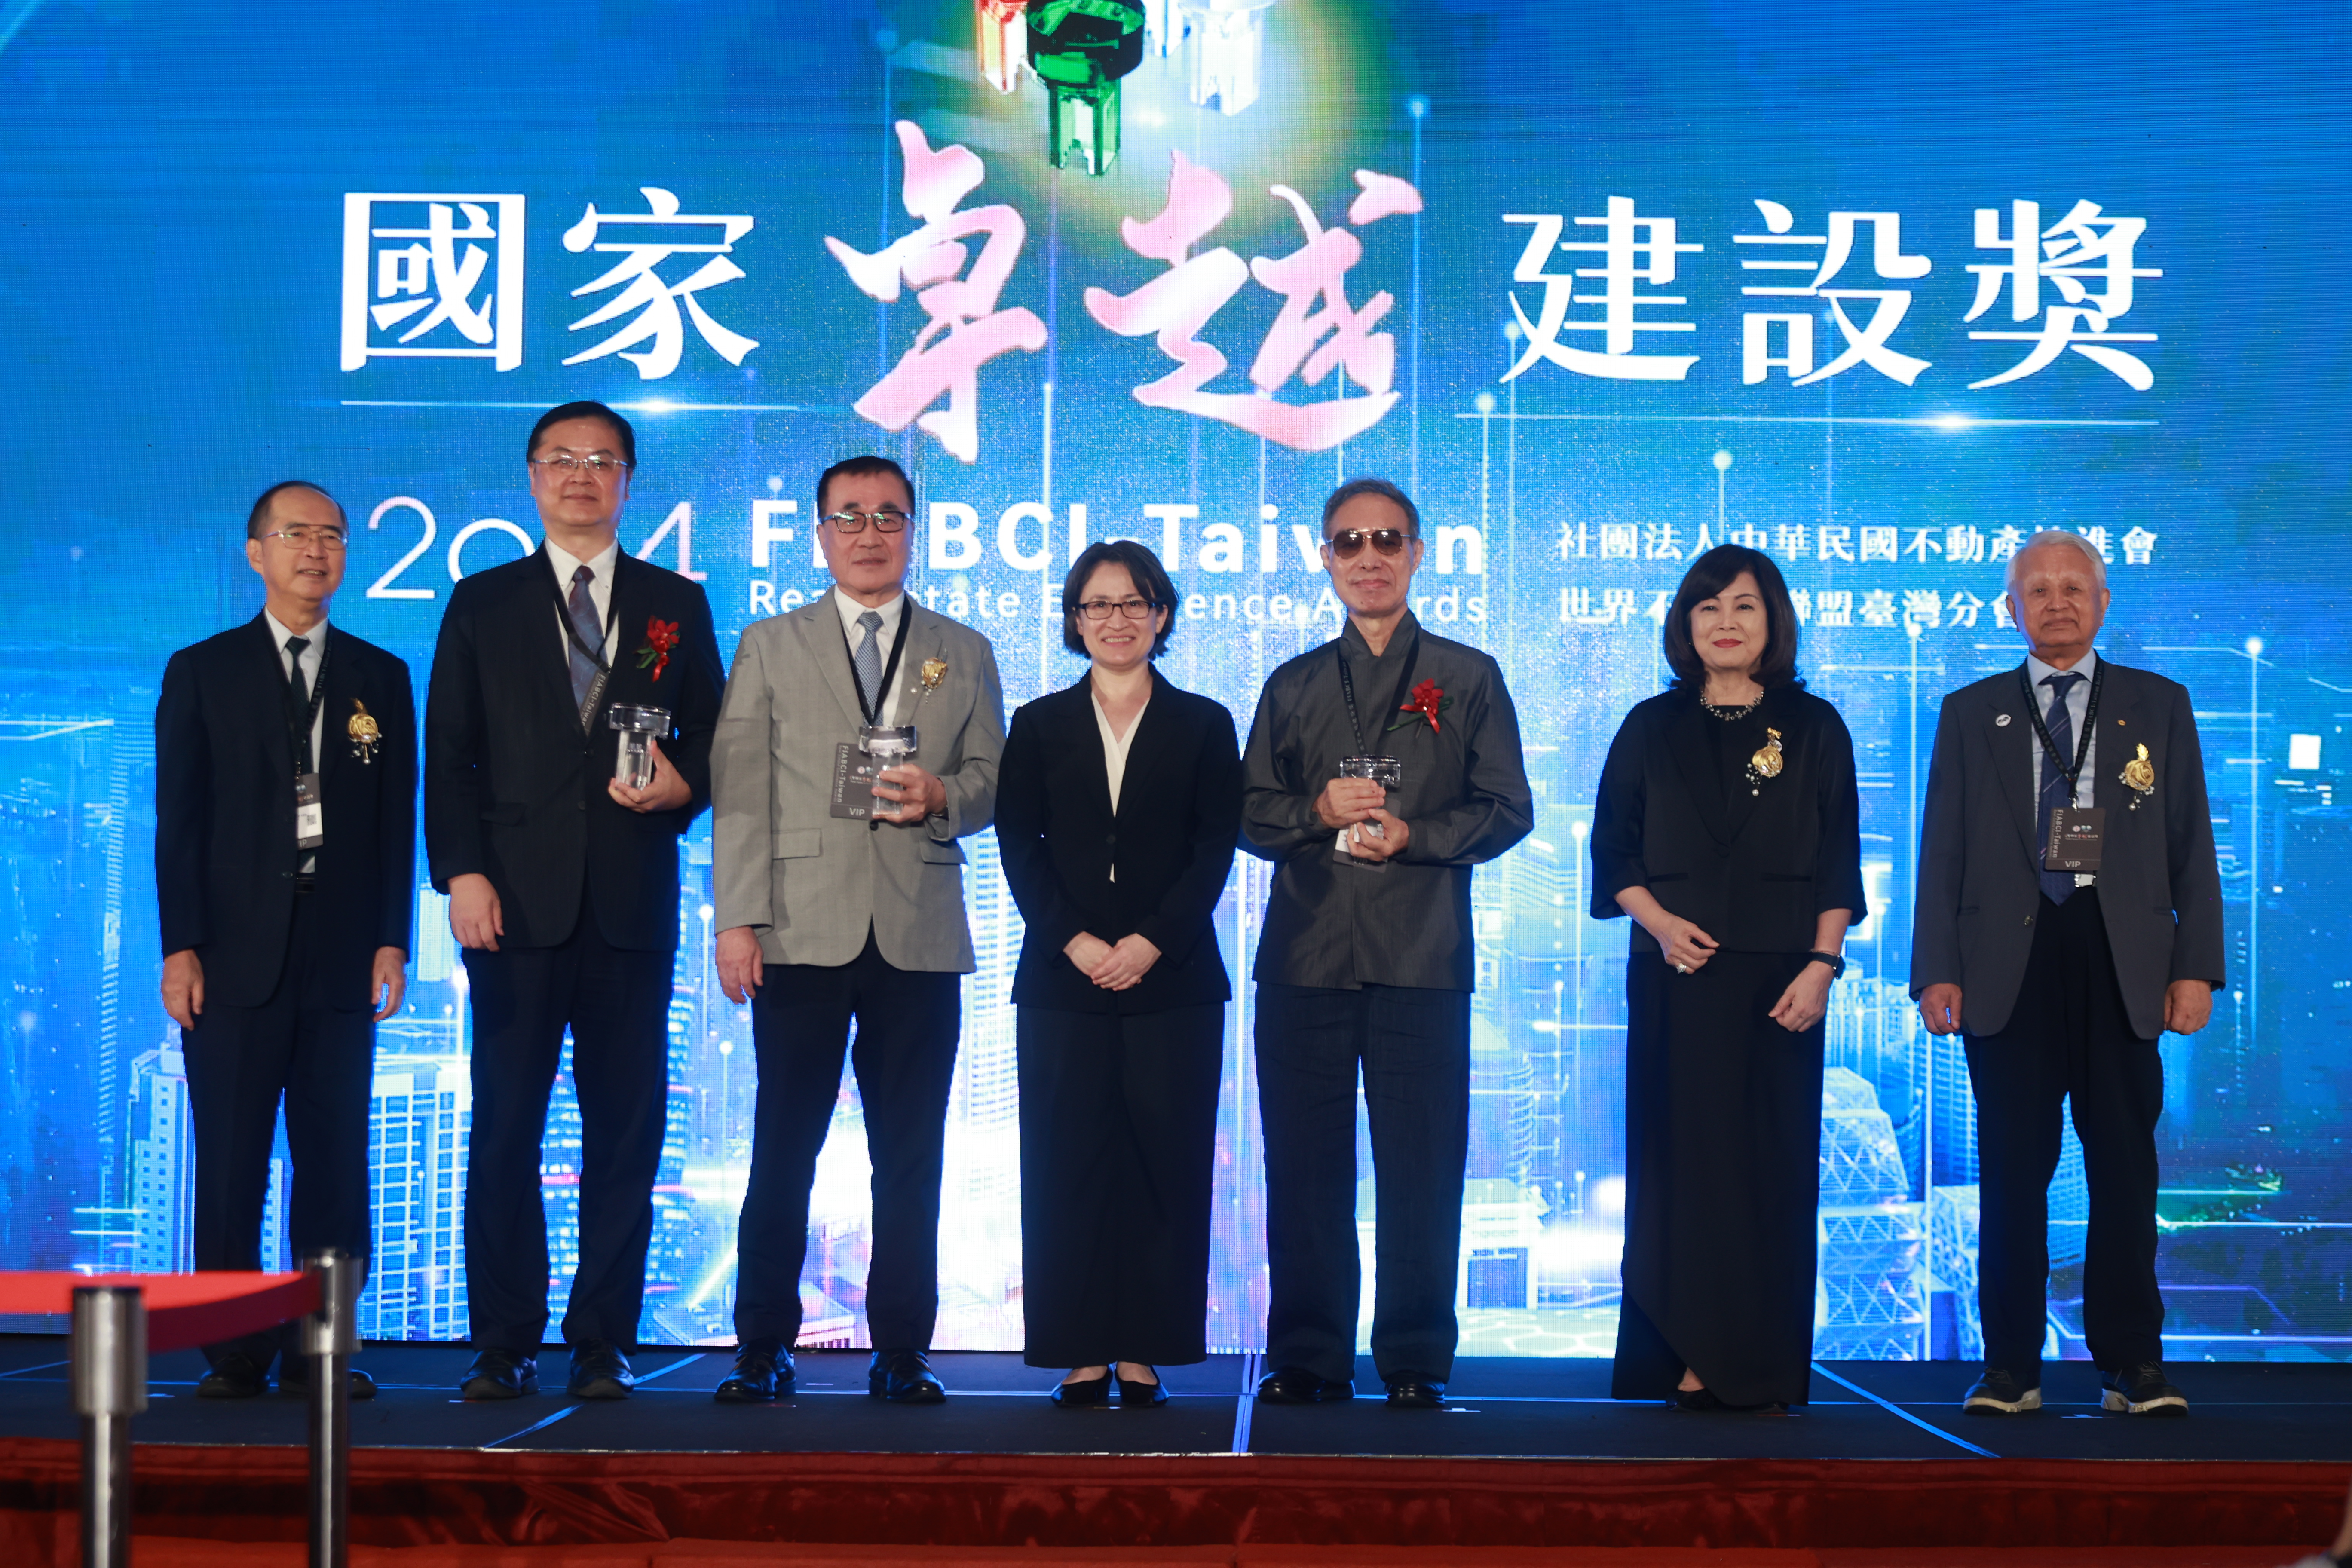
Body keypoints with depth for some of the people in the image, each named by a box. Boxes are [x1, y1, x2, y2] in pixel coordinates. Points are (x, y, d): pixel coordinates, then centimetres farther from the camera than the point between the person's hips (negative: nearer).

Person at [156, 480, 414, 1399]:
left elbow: (399, 819, 9)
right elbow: (178, 819, 3)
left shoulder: (381, 679, 12)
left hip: (341, 960, 1)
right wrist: (181, 947, -5)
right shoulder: (202, 674, 8)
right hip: (235, 954, -1)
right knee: (231, 1161, -1)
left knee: (336, 1160, 0)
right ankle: (235, 1352, 6)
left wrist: (392, 941, 0)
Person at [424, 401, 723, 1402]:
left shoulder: (677, 605, 13)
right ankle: (503, 1345, 6)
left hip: (632, 904, 1)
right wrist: (462, 872, -5)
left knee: (626, 1129, 1)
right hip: (517, 901, -1)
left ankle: (605, 1345, 8)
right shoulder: (483, 605, 11)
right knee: (504, 1125, -1)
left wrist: (684, 784, -9)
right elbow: (449, 755, 6)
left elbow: (714, 740, 13)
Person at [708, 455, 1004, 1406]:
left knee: (910, 1158, 2)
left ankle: (901, 1352, 10)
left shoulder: (965, 656, 14)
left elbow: (992, 784, 12)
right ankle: (764, 1349, 8)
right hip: (800, 935, -1)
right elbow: (738, 791, 4)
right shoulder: (769, 649, 11)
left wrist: (941, 797, -11)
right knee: (783, 1150, -1)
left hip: (921, 939, 1)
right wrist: (737, 920, -5)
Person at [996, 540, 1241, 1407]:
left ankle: (1146, 1353, 4)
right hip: (1062, 978, 1)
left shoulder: (1203, 725, 9)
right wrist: (1077, 942, -10)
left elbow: (1215, 850, 1)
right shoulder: (1040, 726, 11)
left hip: (1172, 977, -1)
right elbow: (1019, 848, 3)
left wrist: (1150, 942, -11)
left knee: (1164, 1165, -1)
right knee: (1066, 1166, -1)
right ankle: (1081, 1355, 5)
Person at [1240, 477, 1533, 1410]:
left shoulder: (1467, 679, 11)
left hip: (1423, 959, -2)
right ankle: (1308, 1358, 10)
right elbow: (1249, 815, 14)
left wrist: (1413, 834, -10)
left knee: (1423, 1168, -2)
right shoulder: (1293, 687, 17)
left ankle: (1416, 1363, 7)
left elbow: (1507, 809, 5)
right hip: (1304, 956, 2)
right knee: (1305, 1165, 1)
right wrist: (1318, 811, -6)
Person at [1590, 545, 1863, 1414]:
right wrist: (1659, 920, -10)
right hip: (1676, 977, 1)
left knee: (1771, 1163, -1)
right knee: (1681, 1161, 0)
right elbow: (1614, 850, 8)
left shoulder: (1813, 728, 7)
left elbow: (1837, 864, 4)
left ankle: (1760, 1367, 4)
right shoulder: (1652, 729, 10)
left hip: (1777, 976, -1)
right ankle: (1688, 1361, 5)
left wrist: (1821, 965, -7)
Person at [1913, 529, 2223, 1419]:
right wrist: (1937, 971, -2)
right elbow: (1941, 852, 7)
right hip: (2007, 962, 0)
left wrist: (2196, 966, -1)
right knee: (2013, 1168, 1)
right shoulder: (1970, 713, 11)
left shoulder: (2159, 707, 12)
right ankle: (2011, 1366, 7)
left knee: (2125, 1164, 2)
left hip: (2121, 957, 0)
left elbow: (2192, 846, 8)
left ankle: (2132, 1365, 9)